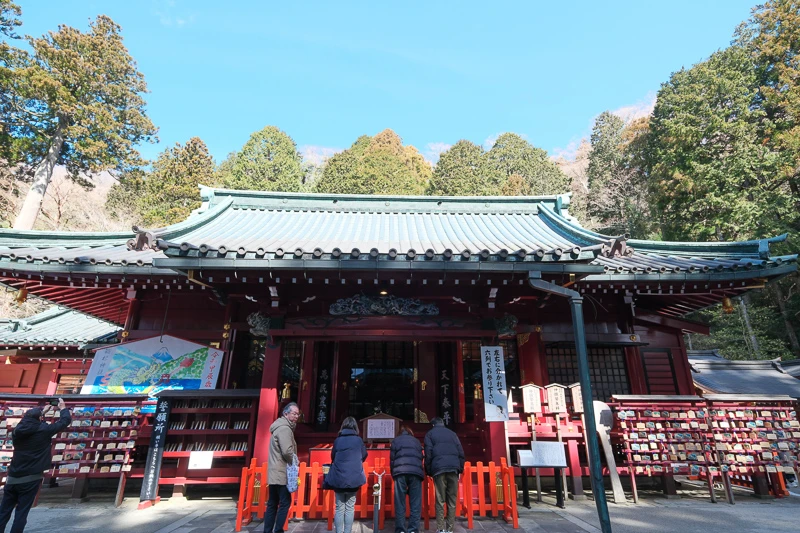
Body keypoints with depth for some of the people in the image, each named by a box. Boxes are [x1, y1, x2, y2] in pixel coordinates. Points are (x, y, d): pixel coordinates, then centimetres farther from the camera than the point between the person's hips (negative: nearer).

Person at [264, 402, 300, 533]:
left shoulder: (280, 427, 16)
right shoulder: (285, 428, -17)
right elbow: (287, 451, -26)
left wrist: (292, 462, 13)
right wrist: (295, 463, -9)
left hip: (275, 473, 10)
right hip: (282, 473, -10)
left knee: (272, 503, 13)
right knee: (285, 502, -2)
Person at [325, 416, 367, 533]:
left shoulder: (337, 440, 3)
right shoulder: (358, 440, -2)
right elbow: (364, 456, 13)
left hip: (338, 479, 2)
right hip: (353, 479, -2)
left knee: (339, 508, 11)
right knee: (350, 508, 9)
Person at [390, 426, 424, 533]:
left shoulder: (396, 440, 23)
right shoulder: (416, 441, 28)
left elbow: (392, 459, 16)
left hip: (400, 472, -1)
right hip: (416, 472, 1)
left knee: (400, 504, 5)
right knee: (415, 504, 6)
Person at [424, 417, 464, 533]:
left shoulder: (430, 434, 15)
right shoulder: (452, 433, 22)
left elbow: (428, 454, 5)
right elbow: (461, 452, 15)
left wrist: (429, 471, 9)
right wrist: (460, 468, 17)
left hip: (439, 468, -2)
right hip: (453, 468, 2)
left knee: (440, 500, 1)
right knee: (452, 500, 7)